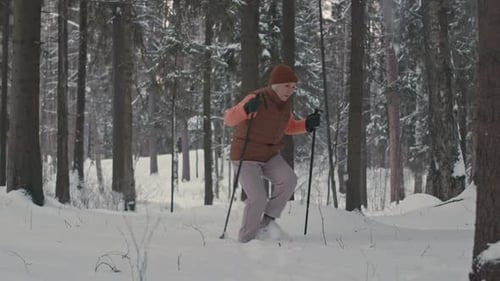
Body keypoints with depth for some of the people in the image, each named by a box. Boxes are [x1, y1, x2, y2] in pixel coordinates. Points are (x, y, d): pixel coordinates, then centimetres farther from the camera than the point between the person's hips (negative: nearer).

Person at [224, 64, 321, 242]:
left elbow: (289, 127, 15)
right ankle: (246, 239, 3)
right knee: (258, 198, -18)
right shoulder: (258, 99, -23)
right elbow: (229, 120, -29)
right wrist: (246, 109, -48)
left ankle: (268, 220, 0)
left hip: (270, 156, 6)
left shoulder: (285, 103, -2)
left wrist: (307, 124, -5)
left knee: (288, 180, -19)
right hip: (246, 157, -6)